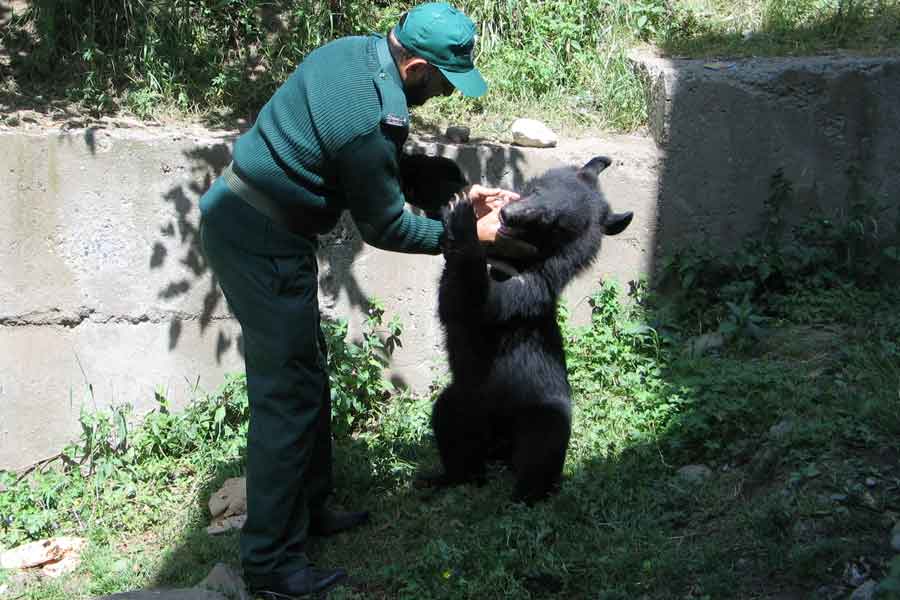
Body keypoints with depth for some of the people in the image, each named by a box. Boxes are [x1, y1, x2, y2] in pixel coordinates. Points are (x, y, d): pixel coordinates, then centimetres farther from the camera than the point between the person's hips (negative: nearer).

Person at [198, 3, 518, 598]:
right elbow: (384, 227, -13)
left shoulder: (359, 50, 3)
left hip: (235, 212, 10)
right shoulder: (374, 118, -26)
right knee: (288, 396, -4)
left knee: (306, 375, 18)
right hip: (261, 244, -10)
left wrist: (459, 193, 12)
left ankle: (309, 510, 32)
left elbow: (388, 169, 16)